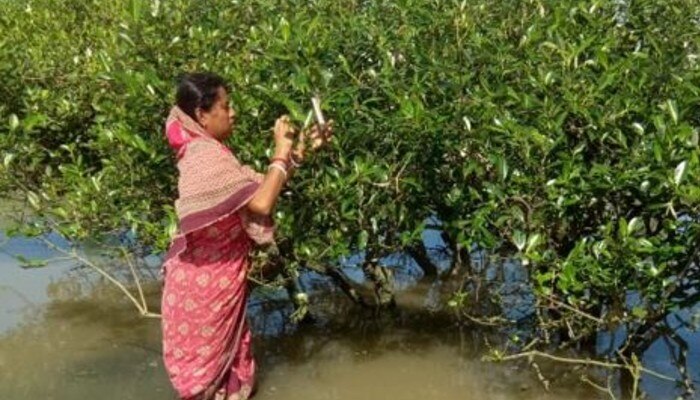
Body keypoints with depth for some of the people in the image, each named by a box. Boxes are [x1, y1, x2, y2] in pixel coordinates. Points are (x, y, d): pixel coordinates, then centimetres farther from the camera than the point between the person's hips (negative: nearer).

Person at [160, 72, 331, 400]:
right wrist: (281, 153, -19)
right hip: (205, 282, -9)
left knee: (221, 353, 20)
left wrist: (299, 150, 2)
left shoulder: (204, 151, 8)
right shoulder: (207, 157, -24)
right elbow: (261, 202, -29)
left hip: (212, 277, 9)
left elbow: (259, 186, 10)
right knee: (205, 360, 6)